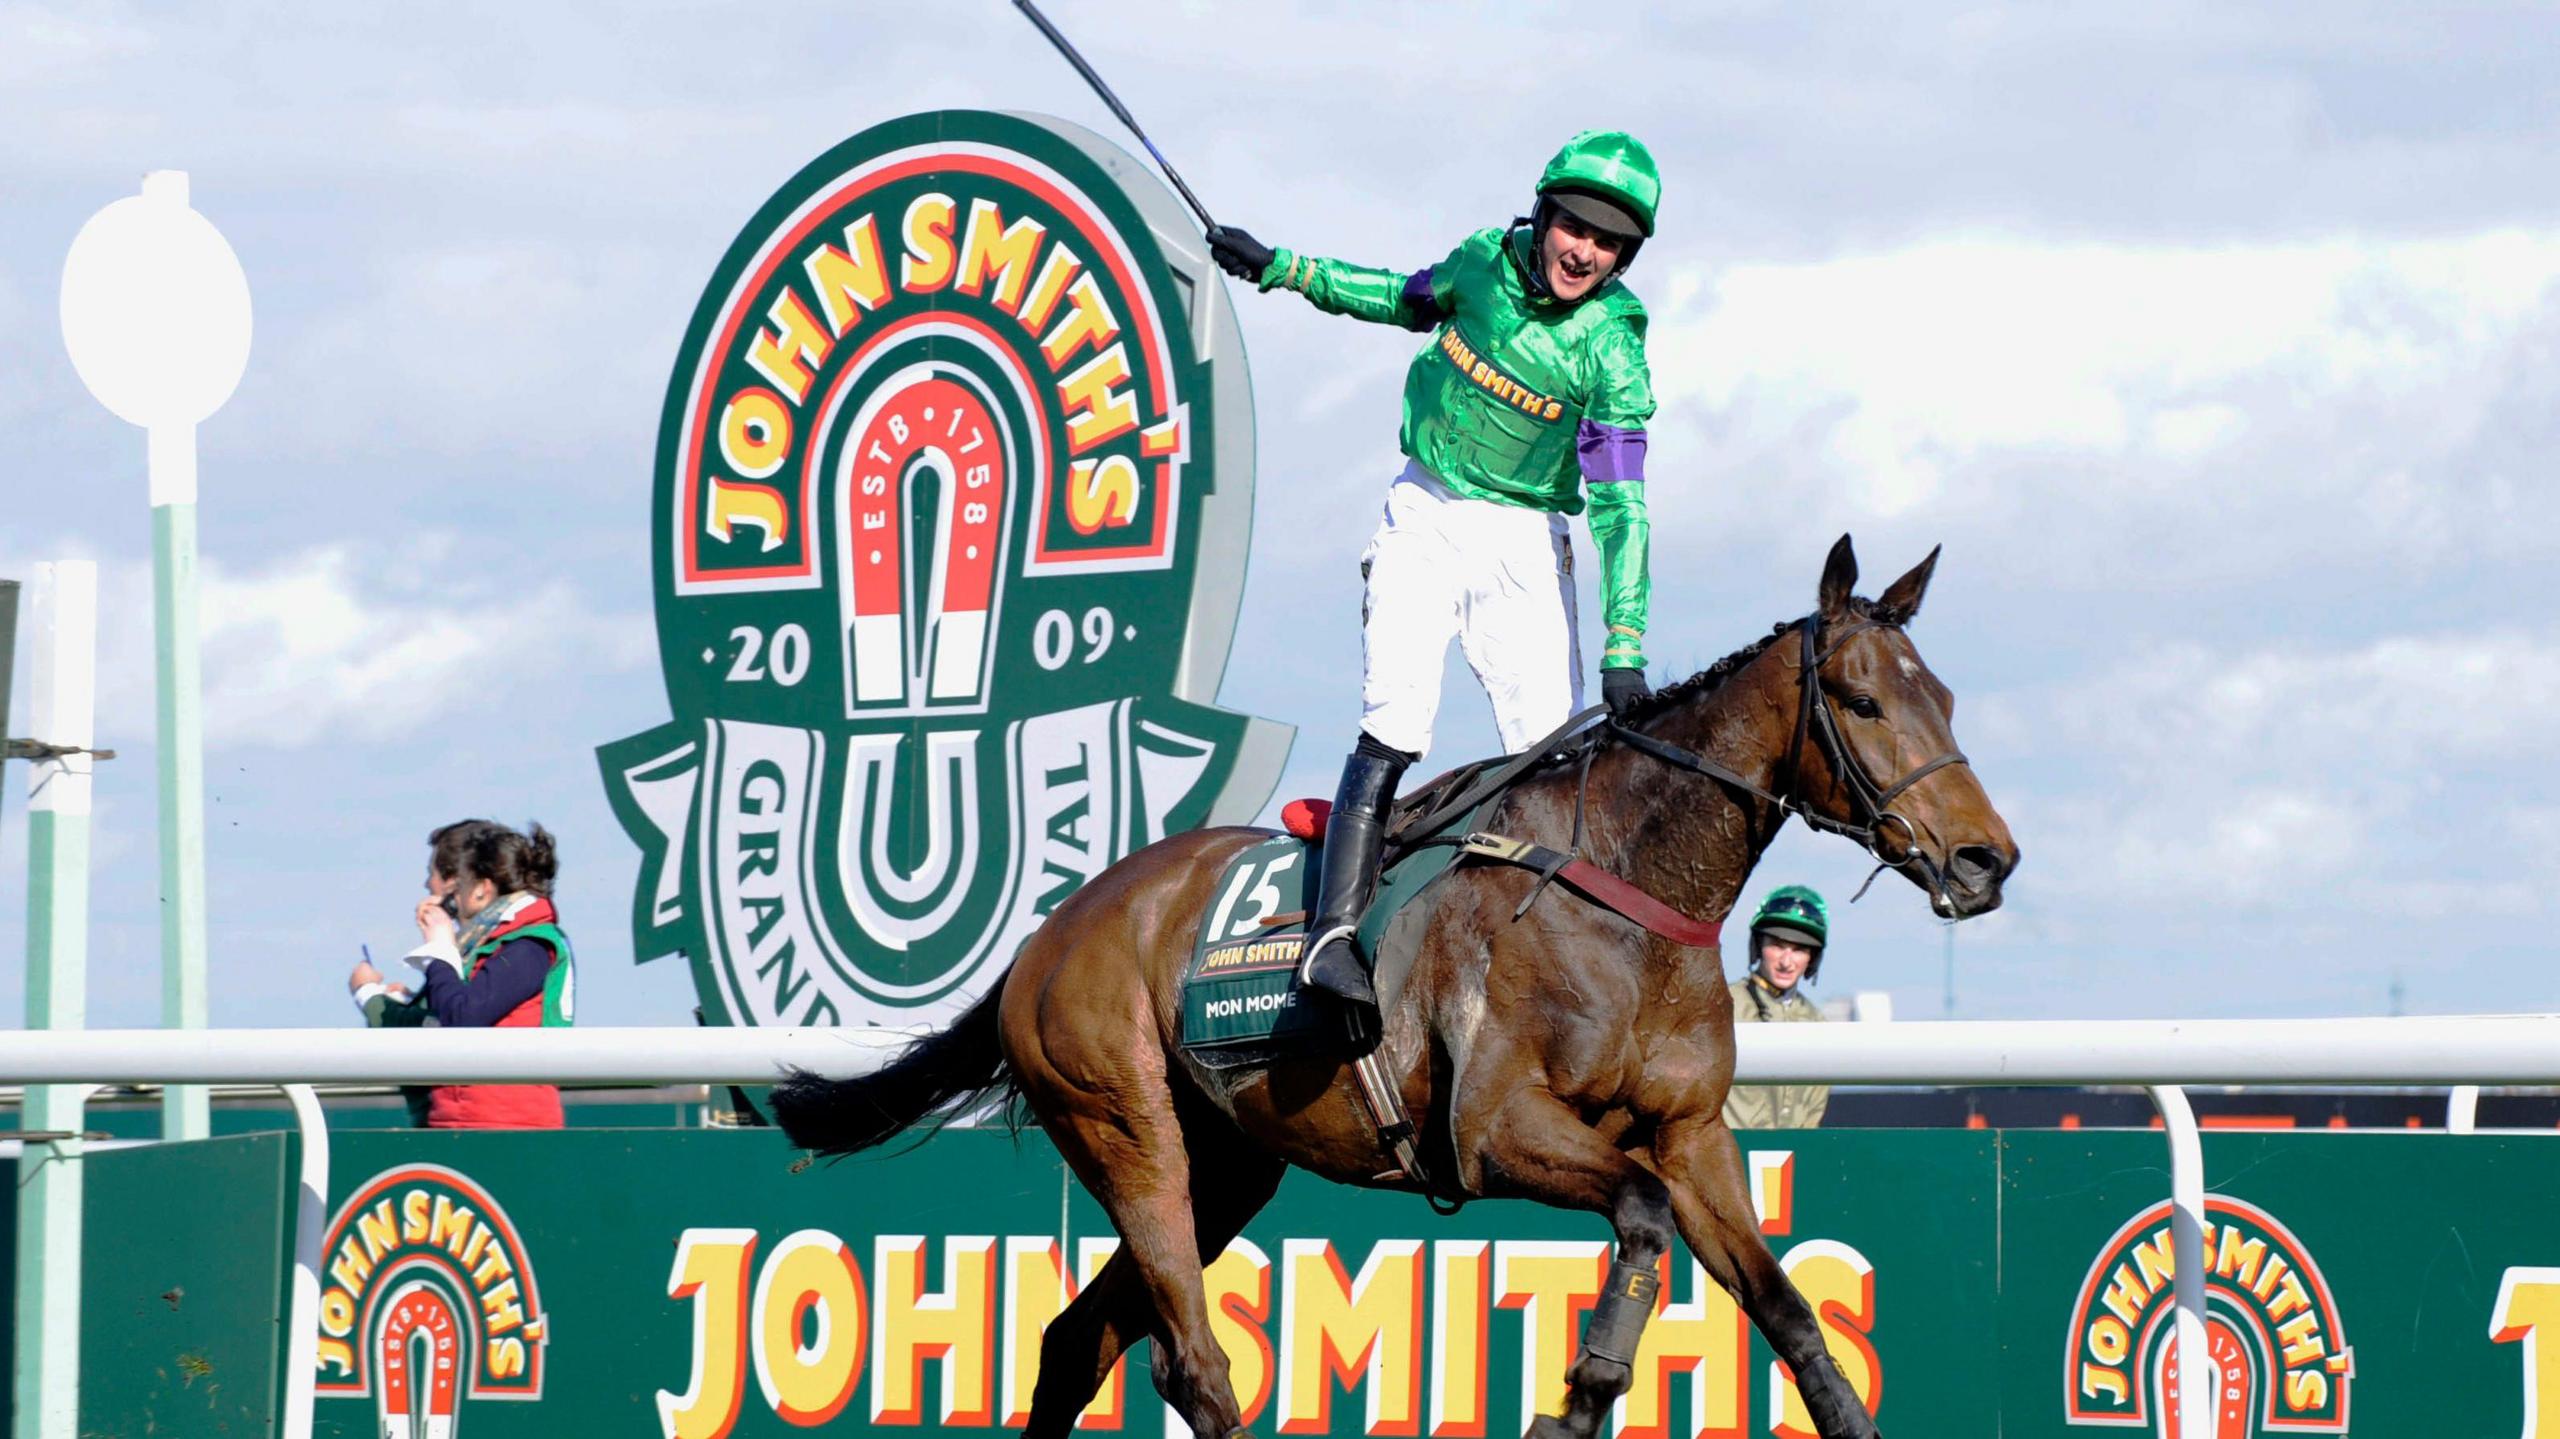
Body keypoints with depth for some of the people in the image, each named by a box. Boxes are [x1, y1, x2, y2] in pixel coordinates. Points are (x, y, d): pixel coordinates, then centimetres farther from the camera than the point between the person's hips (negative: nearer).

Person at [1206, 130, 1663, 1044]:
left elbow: (1621, 508, -20)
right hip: (1427, 515, 1)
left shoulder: (1610, 350, -15)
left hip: (1528, 541, -1)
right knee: (1394, 725, -16)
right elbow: (1410, 302, 18)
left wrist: (1625, 653, -27)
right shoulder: (1489, 259, -6)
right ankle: (1335, 929, -21)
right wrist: (1279, 269, 17)